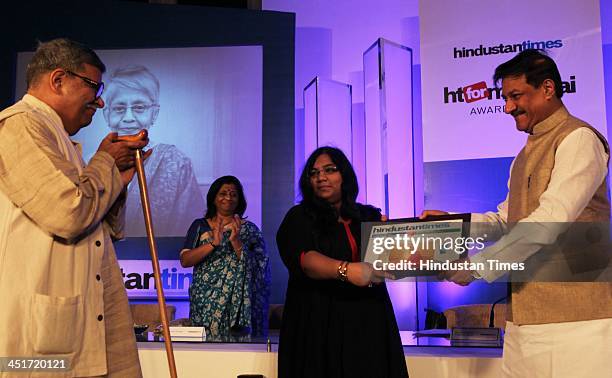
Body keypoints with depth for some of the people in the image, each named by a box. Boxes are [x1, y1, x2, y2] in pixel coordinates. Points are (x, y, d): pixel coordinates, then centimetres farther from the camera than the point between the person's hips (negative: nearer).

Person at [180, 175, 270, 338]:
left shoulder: (249, 230, 8)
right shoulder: (200, 226, 12)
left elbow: (253, 267, -6)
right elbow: (185, 261, -3)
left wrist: (236, 241, -23)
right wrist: (213, 243, -19)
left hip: (236, 305, 0)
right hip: (205, 305, 1)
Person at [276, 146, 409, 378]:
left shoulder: (370, 217, 11)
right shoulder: (299, 218, 1)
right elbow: (304, 259, -16)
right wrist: (345, 270, -33)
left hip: (370, 323, 3)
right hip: (319, 326, -2)